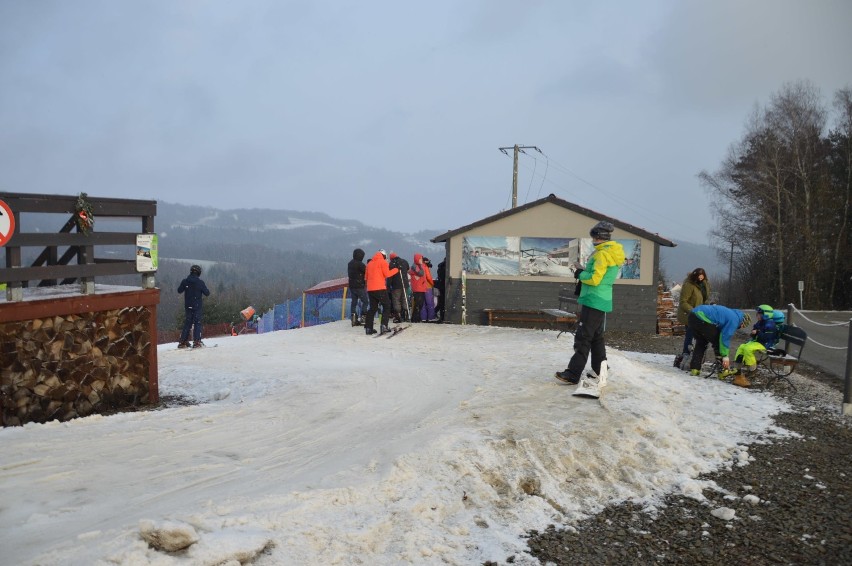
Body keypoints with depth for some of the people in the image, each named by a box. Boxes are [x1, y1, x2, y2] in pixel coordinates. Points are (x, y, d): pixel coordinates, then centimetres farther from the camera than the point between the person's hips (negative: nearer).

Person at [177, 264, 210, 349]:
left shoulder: (185, 281, -3)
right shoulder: (200, 282, -11)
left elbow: (179, 290, 12)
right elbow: (207, 293, -6)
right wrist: (206, 289, 13)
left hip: (187, 306, 3)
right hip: (197, 307, -3)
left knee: (187, 323, 13)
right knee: (197, 323, 1)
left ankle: (183, 341, 12)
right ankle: (197, 341, -8)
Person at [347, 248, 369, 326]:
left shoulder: (350, 263, 13)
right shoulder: (359, 264, -15)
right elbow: (366, 271, -11)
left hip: (351, 286, 8)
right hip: (359, 287, -8)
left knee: (354, 302, 9)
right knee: (365, 301, 1)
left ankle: (353, 318, 3)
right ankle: (361, 317, -7)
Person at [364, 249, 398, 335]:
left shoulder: (370, 263, 19)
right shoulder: (382, 261, 0)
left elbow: (367, 276, 21)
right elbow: (387, 274, -7)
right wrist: (396, 270, 5)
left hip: (370, 288, 6)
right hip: (379, 288, -6)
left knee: (373, 308, 13)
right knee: (386, 306, 3)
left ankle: (368, 327, 7)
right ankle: (384, 325, -11)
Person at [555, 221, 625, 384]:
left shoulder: (602, 254, -16)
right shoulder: (613, 253, 14)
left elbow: (594, 279, -21)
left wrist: (580, 275, -4)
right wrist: (584, 270, 9)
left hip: (594, 301, -10)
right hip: (602, 301, 10)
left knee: (583, 338, -9)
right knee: (596, 337, 18)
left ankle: (573, 374, -9)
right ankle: (599, 371, 25)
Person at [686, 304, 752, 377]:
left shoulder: (730, 313, 29)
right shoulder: (734, 320, 1)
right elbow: (725, 337, -2)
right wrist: (725, 356, 5)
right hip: (701, 320, -9)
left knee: (701, 342, 25)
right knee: (717, 342, 8)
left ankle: (694, 368, 21)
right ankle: (723, 369, 13)